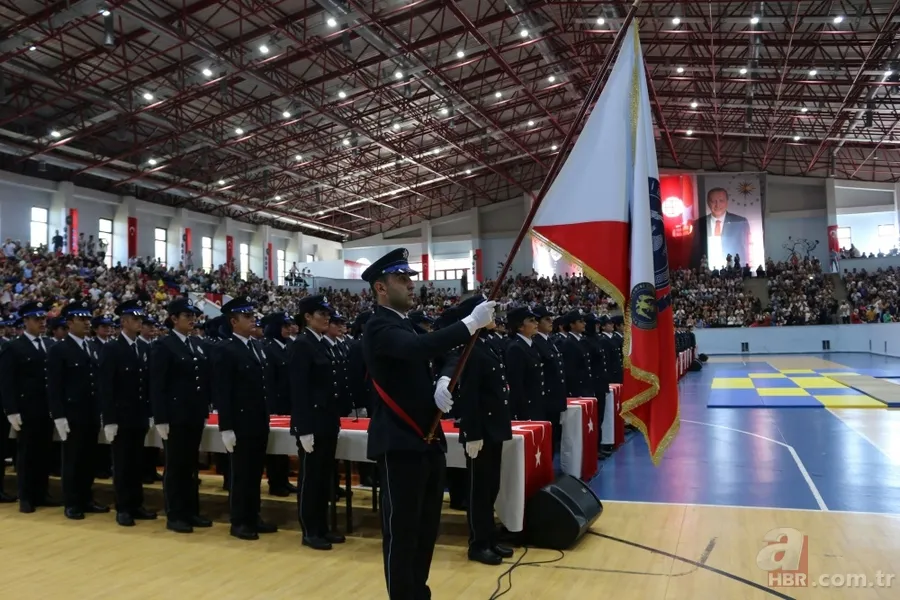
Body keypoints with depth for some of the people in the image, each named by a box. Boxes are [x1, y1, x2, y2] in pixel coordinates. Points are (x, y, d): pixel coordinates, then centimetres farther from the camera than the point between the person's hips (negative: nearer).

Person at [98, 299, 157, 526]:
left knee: (137, 463, 11)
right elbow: (105, 387, -12)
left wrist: (150, 413, 9)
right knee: (122, 464, 2)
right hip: (121, 417, -5)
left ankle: (136, 505, 19)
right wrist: (109, 420, -16)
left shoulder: (143, 349, 11)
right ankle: (123, 509, 10)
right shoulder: (110, 348, -7)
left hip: (140, 416, 6)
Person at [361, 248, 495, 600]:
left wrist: (443, 383, -11)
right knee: (402, 530, 1)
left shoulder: (407, 325, 15)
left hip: (427, 440, 9)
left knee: (426, 527, 18)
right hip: (400, 445, -9)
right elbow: (419, 348, -32)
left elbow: (435, 356, 12)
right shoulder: (380, 327, -14)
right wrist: (470, 324, -35)